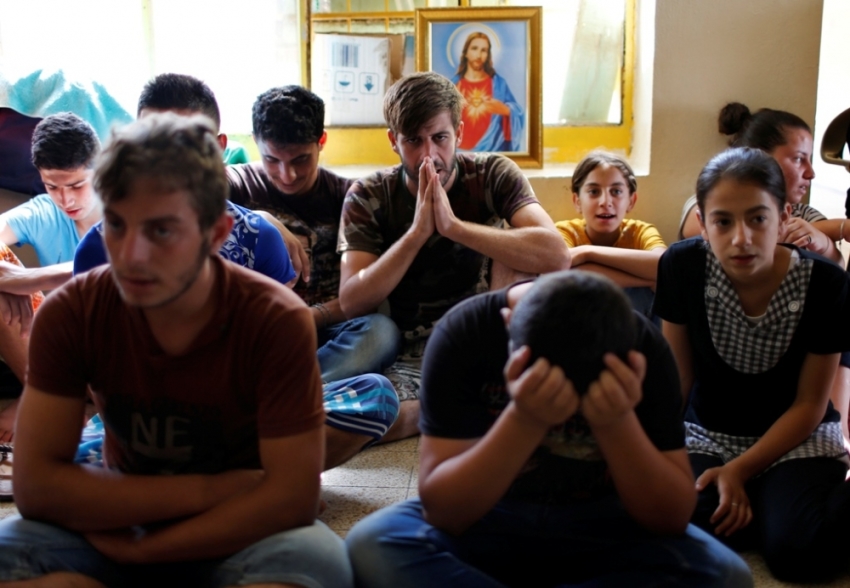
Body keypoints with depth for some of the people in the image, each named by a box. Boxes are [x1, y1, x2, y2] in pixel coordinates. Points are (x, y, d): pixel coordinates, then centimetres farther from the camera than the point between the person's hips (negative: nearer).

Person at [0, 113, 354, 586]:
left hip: (237, 533, -1)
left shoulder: (278, 321, -21)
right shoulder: (69, 315, -13)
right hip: (121, 525, 2)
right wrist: (206, 490, -22)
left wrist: (139, 550, -21)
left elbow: (293, 495, -22)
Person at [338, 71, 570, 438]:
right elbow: (351, 303, -14)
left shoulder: (494, 175, -6)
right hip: (409, 361, 0)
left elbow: (557, 256, -23)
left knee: (511, 262, -24)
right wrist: (418, 232, -24)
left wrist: (454, 226, -28)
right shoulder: (367, 198, -4)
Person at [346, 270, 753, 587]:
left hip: (599, 527, 2)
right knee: (371, 546, -29)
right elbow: (442, 510, -23)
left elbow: (672, 518, -17)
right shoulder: (465, 333, -20)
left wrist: (619, 424, -34)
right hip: (479, 519, -1)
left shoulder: (643, 347, -16)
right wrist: (523, 420, -38)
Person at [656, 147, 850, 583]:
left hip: (795, 439, -2)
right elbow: (678, 375, -1)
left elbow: (809, 405, -8)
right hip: (706, 433, 2)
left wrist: (740, 470, -17)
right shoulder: (682, 268, -13)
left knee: (797, 549, -31)